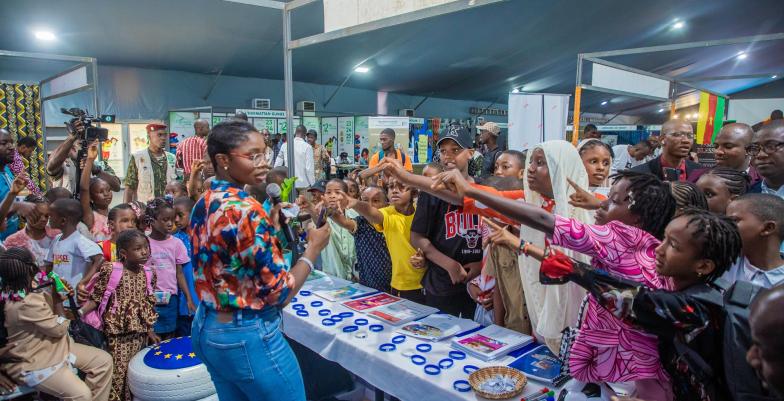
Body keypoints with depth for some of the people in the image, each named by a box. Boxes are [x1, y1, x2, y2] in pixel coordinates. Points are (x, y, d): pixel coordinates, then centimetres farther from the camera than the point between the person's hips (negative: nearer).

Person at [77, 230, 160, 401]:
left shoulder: (148, 274, 3)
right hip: (117, 331, -4)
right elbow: (96, 298, -6)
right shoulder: (111, 270, -11)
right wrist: (80, 312, -23)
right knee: (118, 371, 0)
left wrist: (150, 331, 12)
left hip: (140, 332, 4)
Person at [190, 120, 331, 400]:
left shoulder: (203, 205, 3)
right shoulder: (247, 211, -24)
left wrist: (270, 226, 9)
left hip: (207, 330, 9)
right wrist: (314, 247, -9)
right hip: (248, 338, -9)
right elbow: (280, 293, -21)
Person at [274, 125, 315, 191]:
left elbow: (277, 165, 5)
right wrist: (313, 185, -4)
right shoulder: (307, 147, -9)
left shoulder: (285, 145, 2)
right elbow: (309, 168, -12)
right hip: (303, 184, -4)